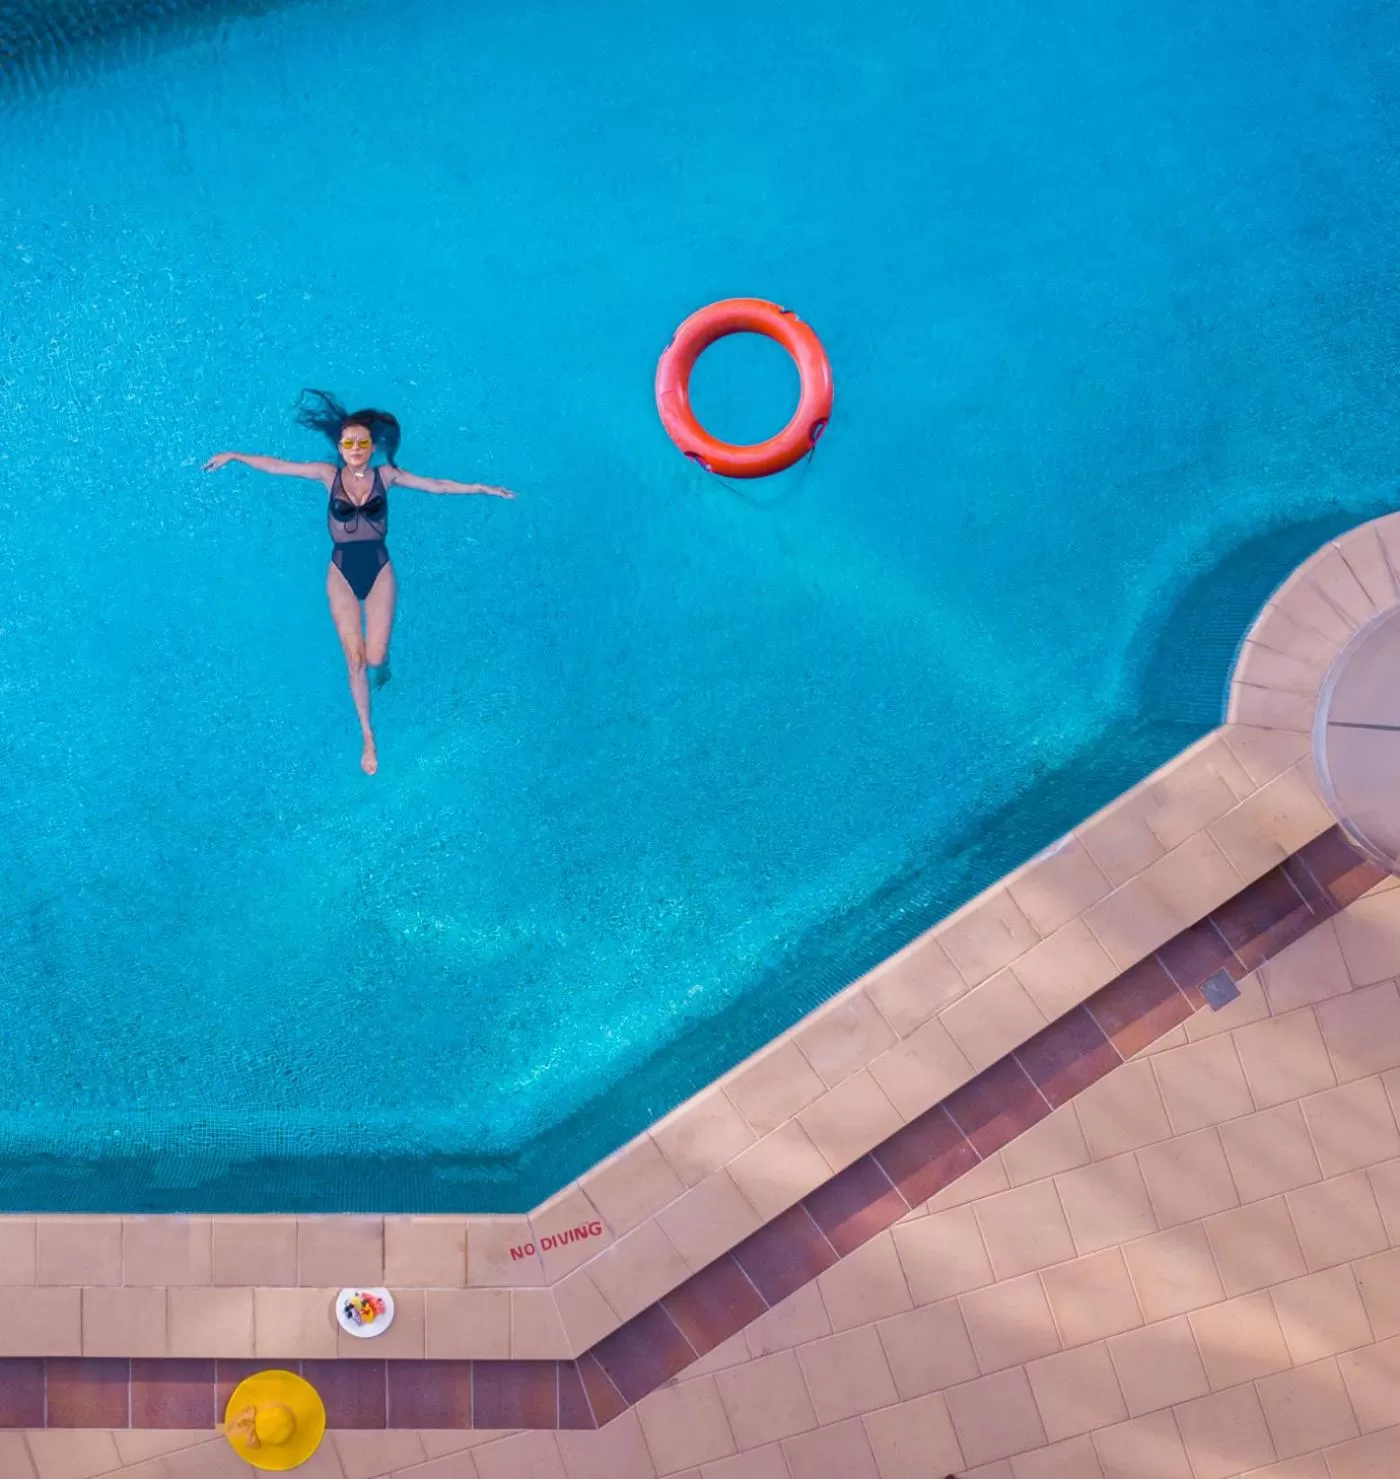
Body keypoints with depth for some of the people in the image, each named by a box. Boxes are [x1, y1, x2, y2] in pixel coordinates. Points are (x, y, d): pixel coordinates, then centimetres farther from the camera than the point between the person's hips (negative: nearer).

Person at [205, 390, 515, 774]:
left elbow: (435, 484, 2)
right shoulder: (329, 474, -3)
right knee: (355, 660, -1)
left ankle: (381, 662, 34)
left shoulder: (385, 475, -3)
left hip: (379, 572, 0)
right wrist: (235, 456, 1)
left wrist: (480, 488, 2)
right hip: (342, 575, 0)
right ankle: (368, 737, 11)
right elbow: (276, 465, 2)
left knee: (375, 657, -7)